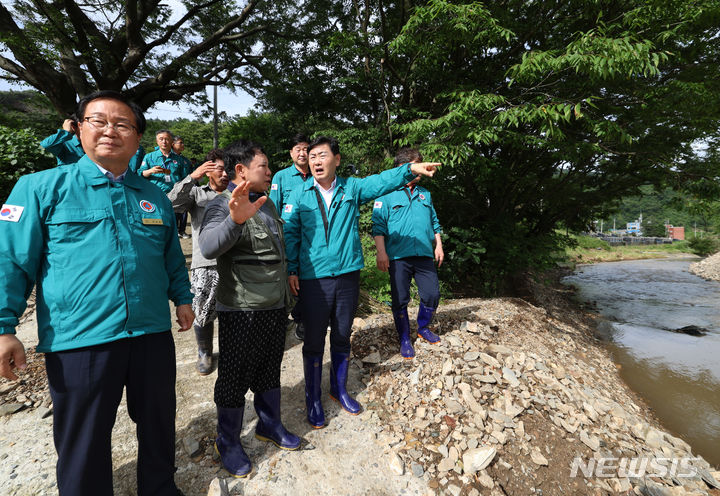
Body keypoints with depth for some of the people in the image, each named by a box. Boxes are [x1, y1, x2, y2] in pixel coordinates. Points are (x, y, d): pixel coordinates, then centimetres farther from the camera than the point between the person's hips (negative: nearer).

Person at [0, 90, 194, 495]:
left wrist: (182, 298, 11)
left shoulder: (155, 198, 10)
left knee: (158, 425, 19)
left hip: (153, 334, 4)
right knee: (83, 445, 14)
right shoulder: (41, 188, 0)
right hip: (77, 340, -3)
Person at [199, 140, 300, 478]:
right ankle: (228, 443, 30)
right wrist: (235, 220, -51)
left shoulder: (267, 203, 11)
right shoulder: (223, 205, -15)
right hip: (242, 311, -7)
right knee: (235, 378, 9)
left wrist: (287, 285, 25)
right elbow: (208, 247, -34)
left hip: (275, 307, 8)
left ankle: (269, 425, 41)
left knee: (269, 371, 21)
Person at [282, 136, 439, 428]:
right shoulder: (300, 196, 1)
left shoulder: (352, 188, 5)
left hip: (348, 275, 2)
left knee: (342, 337, 16)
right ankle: (313, 399, 28)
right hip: (313, 279, -1)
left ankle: (339, 389, 38)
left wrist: (411, 169, -21)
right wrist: (291, 270, -7)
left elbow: (381, 182, -7)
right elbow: (290, 234, 0)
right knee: (314, 341, 8)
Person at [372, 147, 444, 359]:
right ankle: (405, 339, 21)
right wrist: (381, 252, -12)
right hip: (398, 256, -4)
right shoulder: (387, 194, 0)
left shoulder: (424, 194, 18)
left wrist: (438, 246, 18)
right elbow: (379, 225, -5)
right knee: (400, 300, 4)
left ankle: (423, 327, 33)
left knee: (432, 294, 6)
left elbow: (434, 222, 23)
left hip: (424, 255, 5)